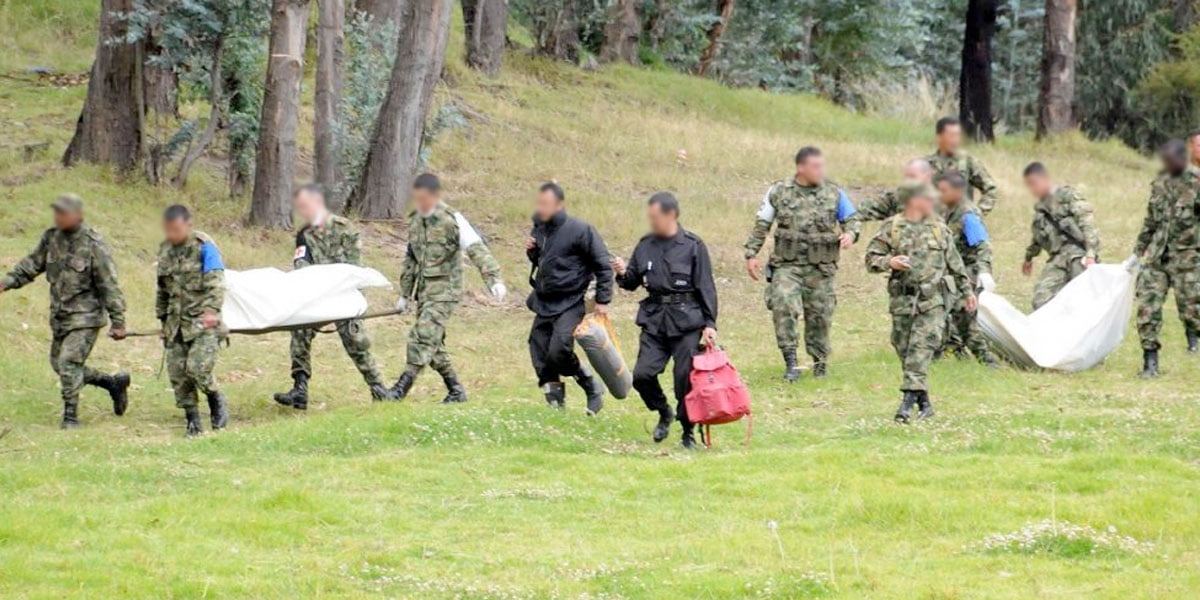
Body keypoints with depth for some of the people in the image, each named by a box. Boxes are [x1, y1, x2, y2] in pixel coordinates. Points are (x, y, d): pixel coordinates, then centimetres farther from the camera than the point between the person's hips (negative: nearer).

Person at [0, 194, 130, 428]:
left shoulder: (94, 245, -17)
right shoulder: (51, 238, 1)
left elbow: (109, 286, -14)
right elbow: (32, 263, 10)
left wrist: (118, 321, -13)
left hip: (85, 316, -8)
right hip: (60, 316, 8)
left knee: (69, 363, -15)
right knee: (59, 364, 14)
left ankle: (70, 415, -3)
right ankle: (114, 383, 28)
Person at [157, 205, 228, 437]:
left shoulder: (204, 246, -7)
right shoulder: (165, 249, 12)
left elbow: (215, 282, -16)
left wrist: (212, 310, -29)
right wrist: (163, 319, 23)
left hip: (203, 321, -6)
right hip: (176, 322, 6)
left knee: (197, 368, -19)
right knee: (177, 373, 0)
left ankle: (216, 401, 8)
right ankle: (192, 420, 10)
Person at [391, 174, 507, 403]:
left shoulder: (452, 220, -11)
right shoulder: (415, 220, 10)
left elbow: (477, 250, -18)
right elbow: (410, 259, 20)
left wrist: (495, 280, -29)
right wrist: (405, 294, 22)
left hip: (445, 290, -8)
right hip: (424, 291, 8)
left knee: (423, 336, -17)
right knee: (433, 342, 8)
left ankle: (403, 386, -17)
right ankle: (456, 390, 18)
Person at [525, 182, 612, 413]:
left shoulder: (580, 231, -13)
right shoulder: (539, 228, 8)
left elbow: (602, 264, -8)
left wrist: (602, 300, -9)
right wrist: (531, 252, 1)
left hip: (569, 305, -7)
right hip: (543, 304, 7)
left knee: (559, 351, -21)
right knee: (541, 356, 3)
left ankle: (592, 387, -1)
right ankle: (555, 403, 14)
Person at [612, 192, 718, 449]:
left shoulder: (693, 246, -4)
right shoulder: (645, 246, 8)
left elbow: (706, 288, -3)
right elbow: (633, 283, 16)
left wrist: (709, 324, -7)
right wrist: (623, 274, -7)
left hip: (686, 322, -4)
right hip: (654, 319, 4)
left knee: (685, 379, -3)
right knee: (642, 375, -7)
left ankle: (688, 433, 14)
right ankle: (664, 414, 21)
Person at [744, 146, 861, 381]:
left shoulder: (834, 194, 5)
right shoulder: (779, 192, 3)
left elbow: (852, 219, 13)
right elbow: (761, 226, 9)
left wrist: (850, 233, -9)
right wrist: (751, 254, 3)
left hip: (821, 269, 2)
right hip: (787, 265, -2)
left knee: (820, 317, 6)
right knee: (783, 305, -22)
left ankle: (820, 362, 25)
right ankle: (791, 361, -18)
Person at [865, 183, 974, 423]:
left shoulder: (939, 228, 13)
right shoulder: (892, 227, 4)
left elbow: (954, 262, 20)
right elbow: (871, 257, 3)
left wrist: (967, 291, 21)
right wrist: (889, 262, -17)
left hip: (933, 299, 0)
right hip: (903, 300, 0)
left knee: (921, 348, -14)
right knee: (905, 349, 2)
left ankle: (909, 398, -20)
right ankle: (924, 403, 12)